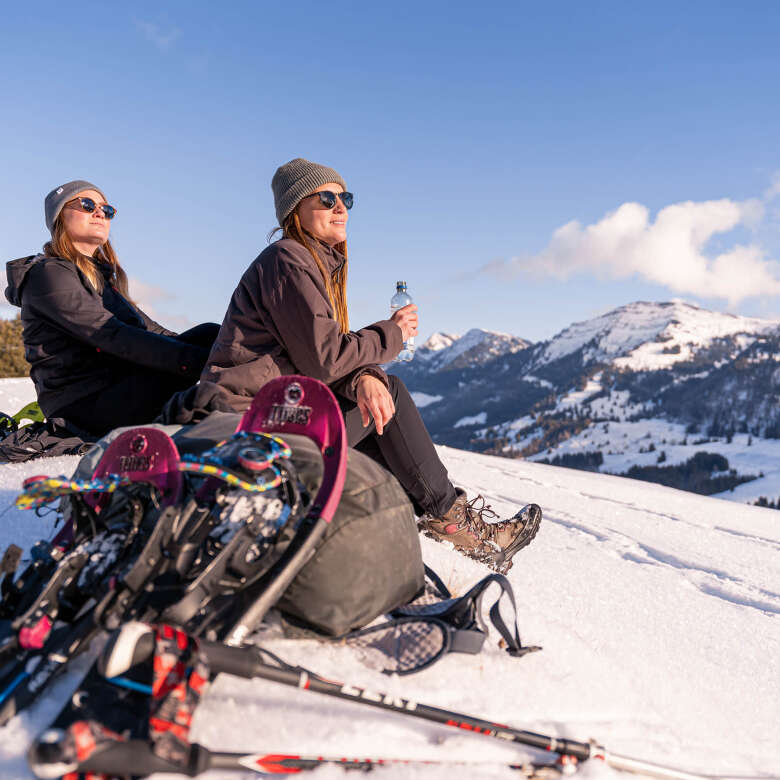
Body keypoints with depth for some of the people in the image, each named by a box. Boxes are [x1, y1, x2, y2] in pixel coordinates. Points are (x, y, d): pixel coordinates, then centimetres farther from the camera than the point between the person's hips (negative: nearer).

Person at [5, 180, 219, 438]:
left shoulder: (101, 275, 22)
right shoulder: (48, 273, -6)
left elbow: (150, 329, 17)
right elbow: (111, 336, -20)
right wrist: (197, 359, -29)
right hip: (85, 408, -8)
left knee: (211, 334, -9)